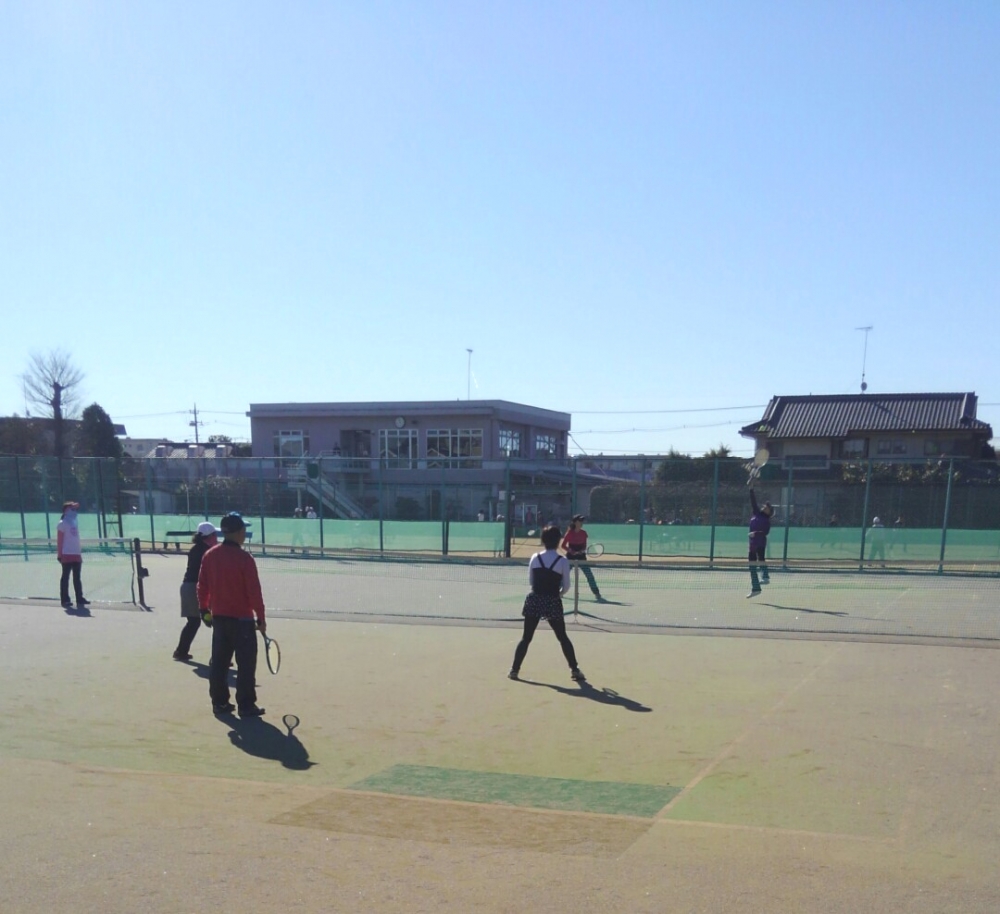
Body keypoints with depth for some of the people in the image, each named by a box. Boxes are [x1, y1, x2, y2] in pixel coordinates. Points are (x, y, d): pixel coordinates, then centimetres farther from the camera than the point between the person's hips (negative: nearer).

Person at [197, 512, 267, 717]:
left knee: (219, 662, 14)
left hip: (219, 617, 6)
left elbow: (203, 585, 8)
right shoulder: (244, 558, -16)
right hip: (242, 618, -6)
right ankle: (246, 706, 3)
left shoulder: (210, 555, 2)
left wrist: (204, 609, 20)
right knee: (246, 664, 1)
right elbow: (254, 591, -15)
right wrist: (261, 617, -7)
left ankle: (219, 702, 20)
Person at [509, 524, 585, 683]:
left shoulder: (535, 558, 0)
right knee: (563, 637, 11)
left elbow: (530, 580, 9)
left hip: (534, 600, 2)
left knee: (526, 638, 10)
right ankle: (574, 670, 11)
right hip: (553, 602, -2)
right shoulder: (563, 561, -6)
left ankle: (514, 669, 9)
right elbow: (566, 586, -1)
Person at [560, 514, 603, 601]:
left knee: (589, 575, -7)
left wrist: (582, 550, -13)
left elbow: (584, 546, 8)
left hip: (581, 556, 2)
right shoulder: (570, 533, -9)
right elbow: (563, 545, -5)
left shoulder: (583, 533, 0)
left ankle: (597, 594, -6)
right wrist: (571, 551, -19)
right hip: (571, 556, -2)